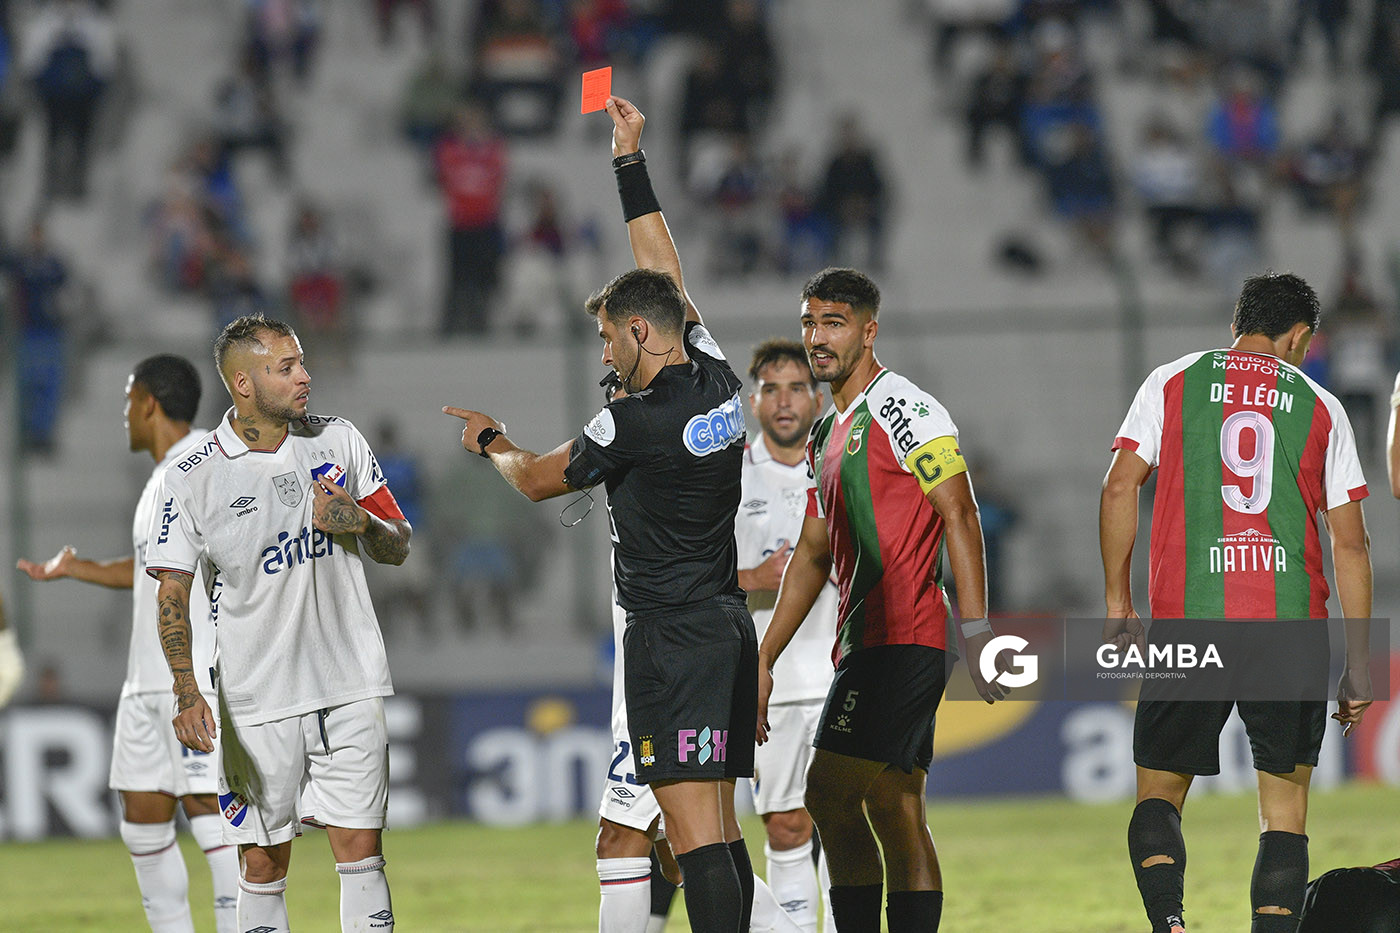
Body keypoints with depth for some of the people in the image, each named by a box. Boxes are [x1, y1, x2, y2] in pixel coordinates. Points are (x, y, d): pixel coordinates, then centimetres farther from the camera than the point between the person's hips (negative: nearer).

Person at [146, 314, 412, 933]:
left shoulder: (338, 440, 6)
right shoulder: (191, 479, -5)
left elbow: (397, 548, 12)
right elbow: (172, 592, -5)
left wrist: (361, 522, -11)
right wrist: (186, 691, -17)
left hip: (350, 685, 2)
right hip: (255, 697, -2)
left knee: (362, 852, -2)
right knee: (264, 863, 1)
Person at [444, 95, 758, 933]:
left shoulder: (636, 424, -13)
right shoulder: (720, 383, 6)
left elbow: (538, 479, 4)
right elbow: (665, 277, 20)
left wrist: (491, 441, 25)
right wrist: (632, 163, 25)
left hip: (673, 637, -8)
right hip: (729, 627, 8)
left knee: (695, 832, -14)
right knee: (719, 830, 8)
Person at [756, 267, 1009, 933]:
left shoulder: (904, 410, -7)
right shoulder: (827, 435, 21)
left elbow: (959, 516, -13)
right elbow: (813, 555, 27)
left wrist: (976, 631, -20)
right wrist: (763, 660, 24)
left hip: (901, 641, -9)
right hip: (864, 646, 9)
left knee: (830, 791, -15)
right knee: (895, 814, 7)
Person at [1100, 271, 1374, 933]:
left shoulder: (1172, 382, 9)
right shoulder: (1320, 407, 10)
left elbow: (1120, 487, 1)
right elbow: (1350, 542, 7)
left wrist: (1117, 602, 9)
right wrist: (1358, 666, 11)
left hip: (1186, 623, 0)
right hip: (1292, 627, 0)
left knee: (1159, 793, 9)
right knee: (1284, 809, 8)